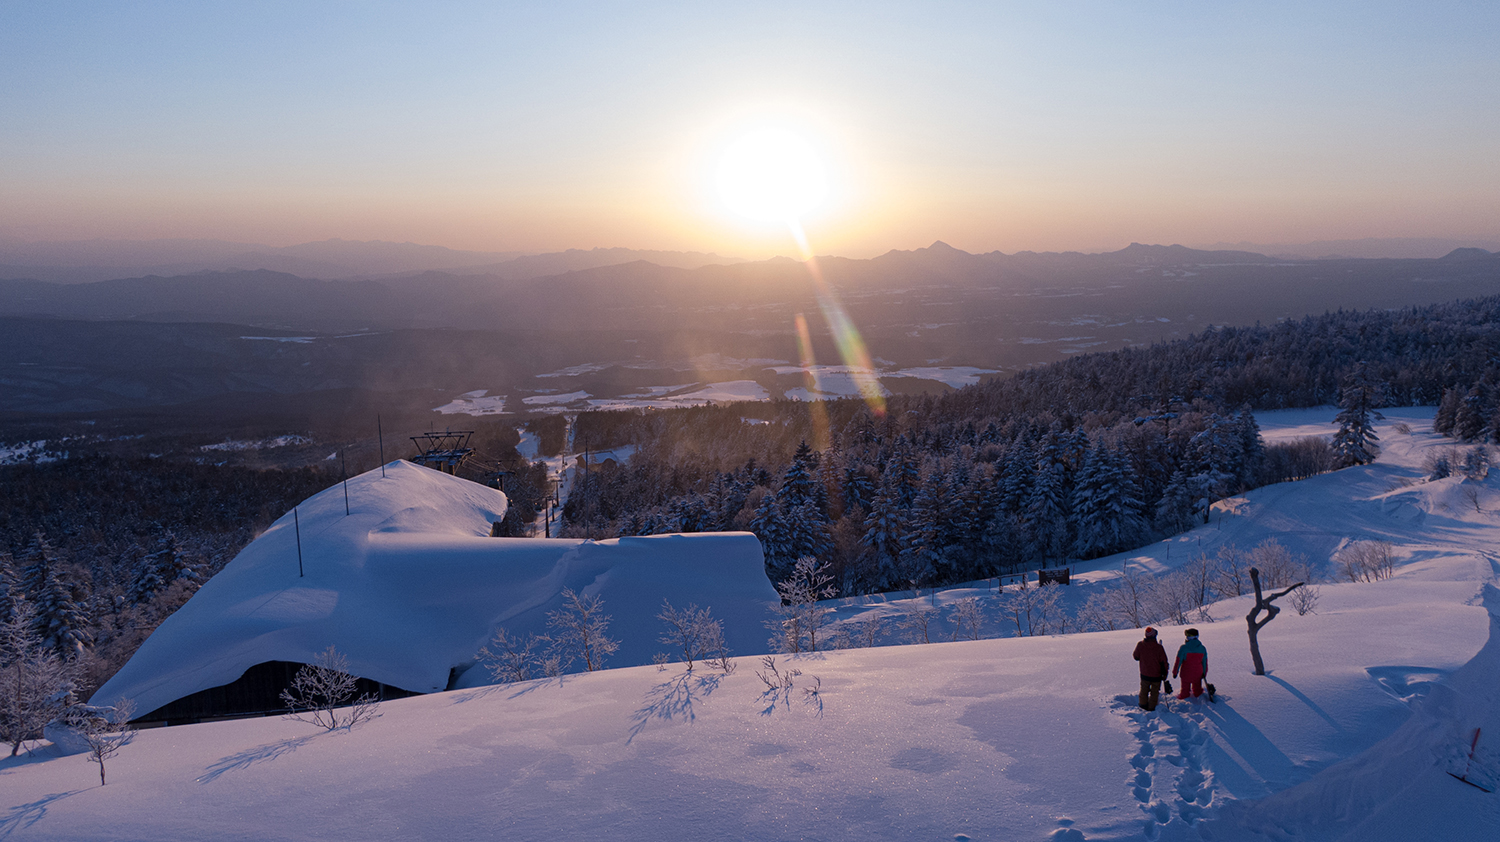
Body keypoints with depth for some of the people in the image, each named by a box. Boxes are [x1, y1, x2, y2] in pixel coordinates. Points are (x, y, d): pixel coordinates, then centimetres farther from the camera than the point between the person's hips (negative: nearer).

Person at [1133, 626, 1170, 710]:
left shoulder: (1140, 645, -14)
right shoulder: (1158, 647, -20)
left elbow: (1136, 657, 1)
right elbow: (1164, 662, -12)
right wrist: (1165, 673, 0)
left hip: (1144, 674, 2)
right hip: (1156, 675, -2)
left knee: (1144, 690, 22)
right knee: (1154, 692, 15)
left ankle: (1143, 704, 32)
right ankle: (1151, 707, 21)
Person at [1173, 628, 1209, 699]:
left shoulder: (1184, 648, -18)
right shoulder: (1202, 648, -5)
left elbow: (1178, 661, -14)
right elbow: (1205, 662, 5)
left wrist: (1175, 672, -4)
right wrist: (1204, 673, 18)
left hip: (1186, 673, -3)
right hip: (1198, 674, 3)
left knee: (1185, 689, 14)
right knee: (1197, 689, 22)